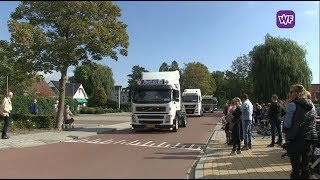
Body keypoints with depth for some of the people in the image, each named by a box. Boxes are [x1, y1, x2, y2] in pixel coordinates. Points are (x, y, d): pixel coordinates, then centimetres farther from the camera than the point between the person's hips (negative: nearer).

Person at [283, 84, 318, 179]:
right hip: (309, 139, 7)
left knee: (296, 167, 1)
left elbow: (287, 124, -13)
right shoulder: (311, 105, 9)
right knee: (305, 166, 14)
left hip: (296, 140, -6)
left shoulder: (293, 105, -12)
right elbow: (313, 123, 16)